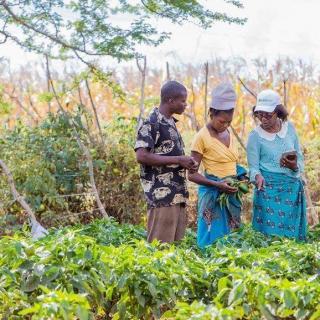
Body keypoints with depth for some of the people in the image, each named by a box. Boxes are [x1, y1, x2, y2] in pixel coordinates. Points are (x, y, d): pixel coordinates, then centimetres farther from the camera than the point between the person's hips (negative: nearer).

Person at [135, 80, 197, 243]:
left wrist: (186, 163, 12)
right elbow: (141, 156, -21)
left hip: (177, 196, 9)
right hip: (162, 196, -9)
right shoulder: (151, 124, -11)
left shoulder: (171, 123, 17)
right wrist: (178, 159, -18)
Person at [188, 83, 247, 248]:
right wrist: (217, 185, -21)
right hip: (213, 195, -7)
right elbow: (192, 174, -10)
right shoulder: (202, 137, -9)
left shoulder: (229, 135, 10)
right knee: (214, 238, -6)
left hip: (231, 195, 7)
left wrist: (241, 180, 3)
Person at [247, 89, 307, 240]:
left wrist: (294, 166, -12)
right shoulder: (255, 136, -4)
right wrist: (257, 176, -24)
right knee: (271, 234, -6)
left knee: (292, 234, 6)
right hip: (268, 189, -3)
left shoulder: (289, 128, 4)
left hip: (292, 187, 3)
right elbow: (253, 166, -2)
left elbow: (300, 157, 10)